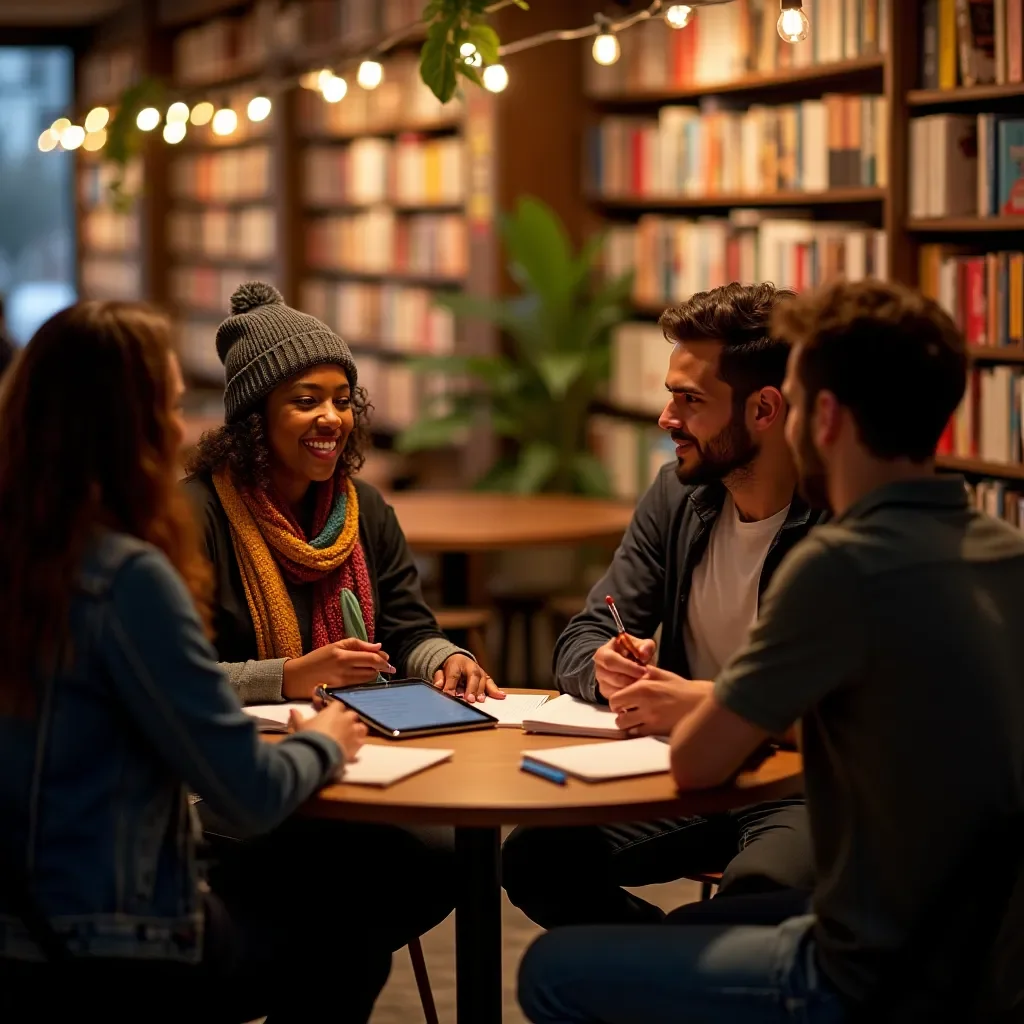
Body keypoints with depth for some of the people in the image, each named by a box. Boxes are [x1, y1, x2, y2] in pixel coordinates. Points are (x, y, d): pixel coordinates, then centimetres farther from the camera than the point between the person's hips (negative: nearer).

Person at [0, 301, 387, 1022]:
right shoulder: (127, 578, -23)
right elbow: (252, 798, -20)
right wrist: (323, 744, 2)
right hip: (112, 961, -7)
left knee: (281, 905, 31)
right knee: (349, 945, 19)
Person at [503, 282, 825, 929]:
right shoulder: (679, 495, 6)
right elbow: (581, 642, 8)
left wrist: (706, 703, -28)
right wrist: (607, 669, -16)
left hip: (812, 783, -6)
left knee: (759, 891, -37)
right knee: (536, 856, -15)